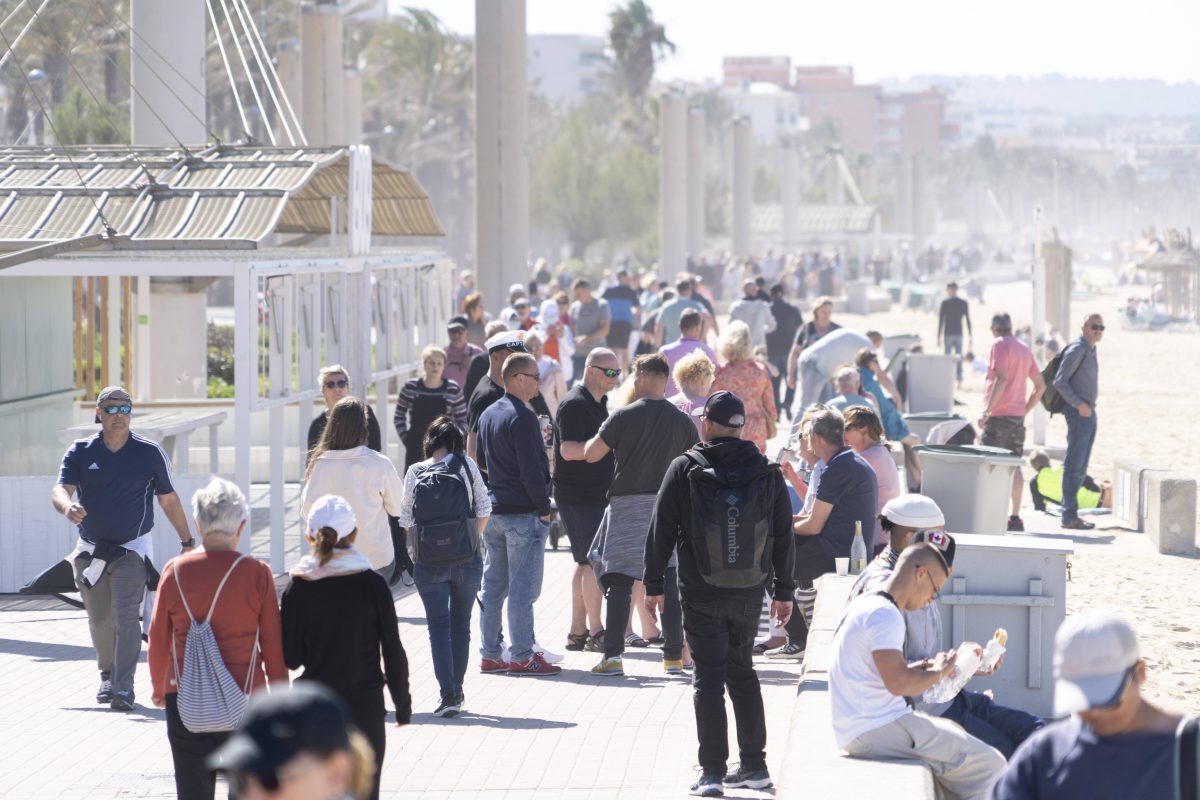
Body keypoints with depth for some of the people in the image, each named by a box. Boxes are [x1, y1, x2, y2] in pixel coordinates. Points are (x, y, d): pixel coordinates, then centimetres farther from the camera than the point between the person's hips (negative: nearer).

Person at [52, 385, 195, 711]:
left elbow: (169, 500, 8)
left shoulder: (150, 452, 0)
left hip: (132, 549, -2)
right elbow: (60, 489, -13)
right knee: (99, 620, 12)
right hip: (90, 550, 2)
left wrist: (187, 540, 9)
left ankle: (124, 688, -19)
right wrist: (67, 506, -37)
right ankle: (108, 676, 33)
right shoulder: (80, 452, 0)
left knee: (126, 617, -15)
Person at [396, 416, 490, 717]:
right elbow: (484, 509, -3)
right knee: (461, 624, 15)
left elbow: (406, 518, 2)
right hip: (467, 558, 1)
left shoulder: (415, 472, 0)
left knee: (438, 626, 2)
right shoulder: (466, 465, -2)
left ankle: (448, 693, -10)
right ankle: (456, 690, 21)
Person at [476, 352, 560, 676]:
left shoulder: (488, 414, 12)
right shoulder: (522, 418, -16)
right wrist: (543, 507, -11)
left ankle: (489, 655, 15)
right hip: (523, 513, -9)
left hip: (493, 511, 9)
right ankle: (521, 657, -4)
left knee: (492, 586, 11)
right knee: (523, 588, -5)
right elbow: (532, 469, -19)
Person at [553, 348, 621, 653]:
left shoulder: (598, 403, 16)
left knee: (586, 562, 13)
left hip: (596, 494, 10)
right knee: (594, 562, -8)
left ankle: (577, 632, 19)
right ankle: (595, 633, -4)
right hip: (579, 496, -10)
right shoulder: (574, 405, -14)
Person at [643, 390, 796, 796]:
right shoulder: (767, 472, 4)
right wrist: (783, 591, 15)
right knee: (742, 672, 17)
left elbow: (661, 530, -5)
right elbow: (783, 536, 8)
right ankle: (754, 766, 19)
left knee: (709, 678, -1)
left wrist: (654, 584, 3)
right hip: (749, 592, 3)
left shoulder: (684, 469, -6)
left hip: (702, 593, -3)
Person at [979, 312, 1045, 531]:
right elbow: (1040, 385, 18)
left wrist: (987, 410, -21)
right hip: (1018, 416, 7)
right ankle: (1015, 517, 9)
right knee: (1014, 466, 9)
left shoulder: (1000, 345, -7)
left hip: (998, 415, -7)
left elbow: (1001, 379, -20)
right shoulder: (1024, 348, 16)